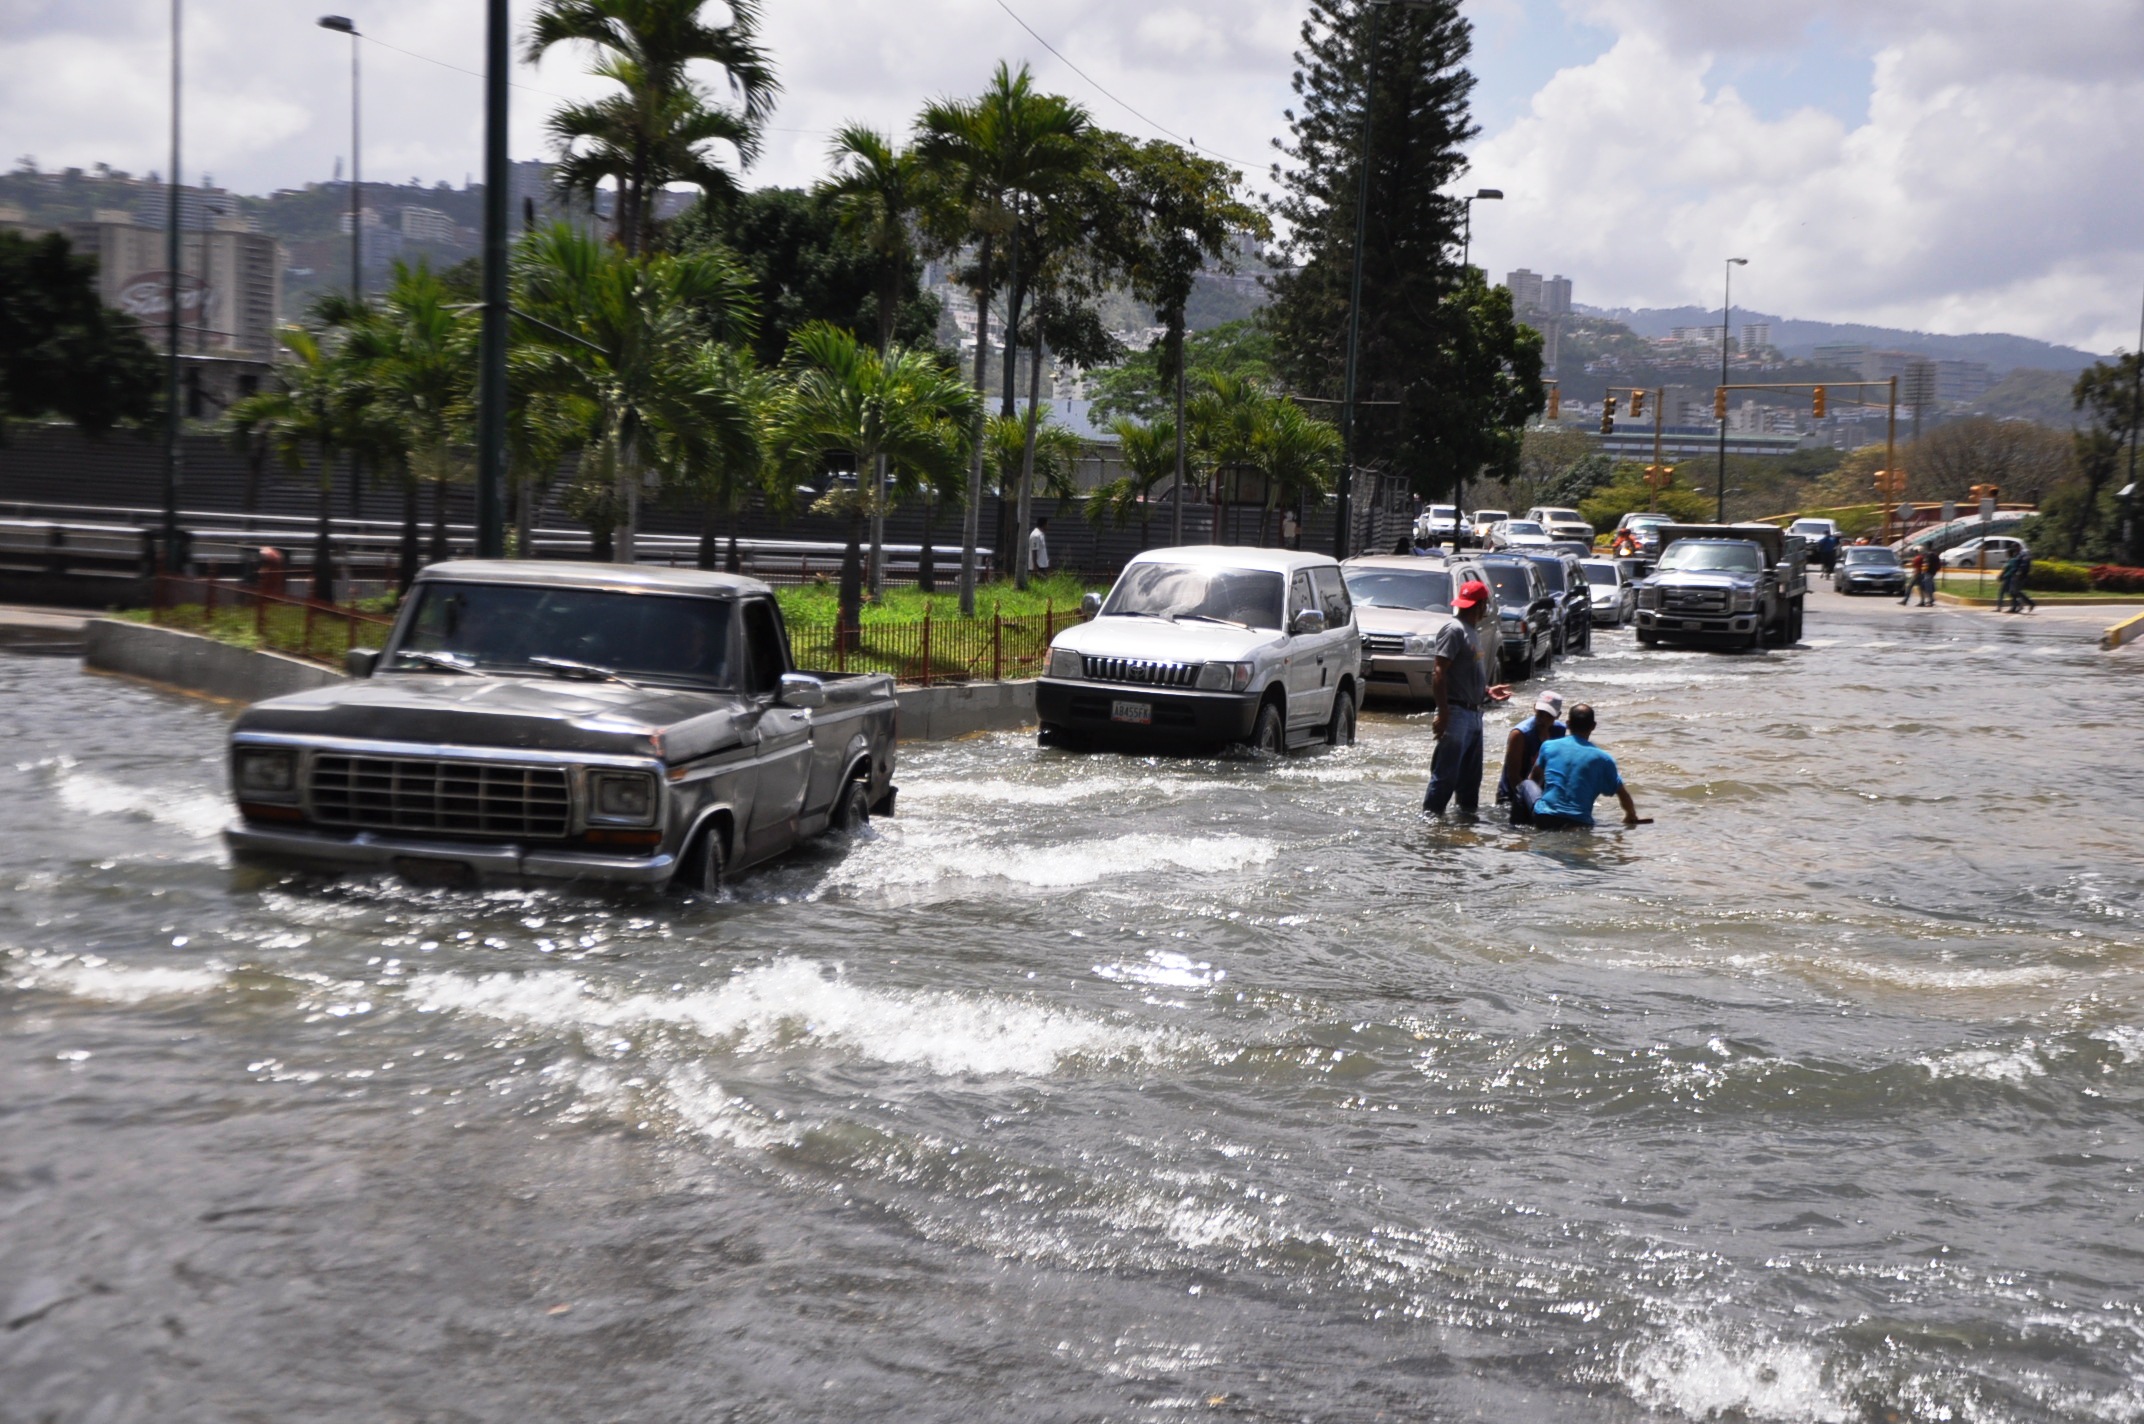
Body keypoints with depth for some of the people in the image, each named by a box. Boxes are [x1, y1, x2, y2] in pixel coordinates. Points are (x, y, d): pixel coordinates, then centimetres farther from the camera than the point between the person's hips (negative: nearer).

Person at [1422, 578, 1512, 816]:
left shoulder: (1473, 631, 16)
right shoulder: (1454, 630, -14)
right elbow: (1438, 673, -20)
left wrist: (1487, 691, 15)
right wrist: (1442, 714, -24)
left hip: (1473, 713, 10)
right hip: (1456, 713, -10)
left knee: (1471, 774, 17)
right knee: (1446, 774, -10)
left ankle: (1469, 810, 26)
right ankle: (1431, 815, -6)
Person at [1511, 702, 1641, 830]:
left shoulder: (1548, 746, 6)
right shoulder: (1602, 758, 3)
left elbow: (1535, 777, 24)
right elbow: (1622, 793, 7)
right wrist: (1631, 816, 26)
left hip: (1544, 820, 1)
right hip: (1579, 824, -1)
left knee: (1526, 784, 26)